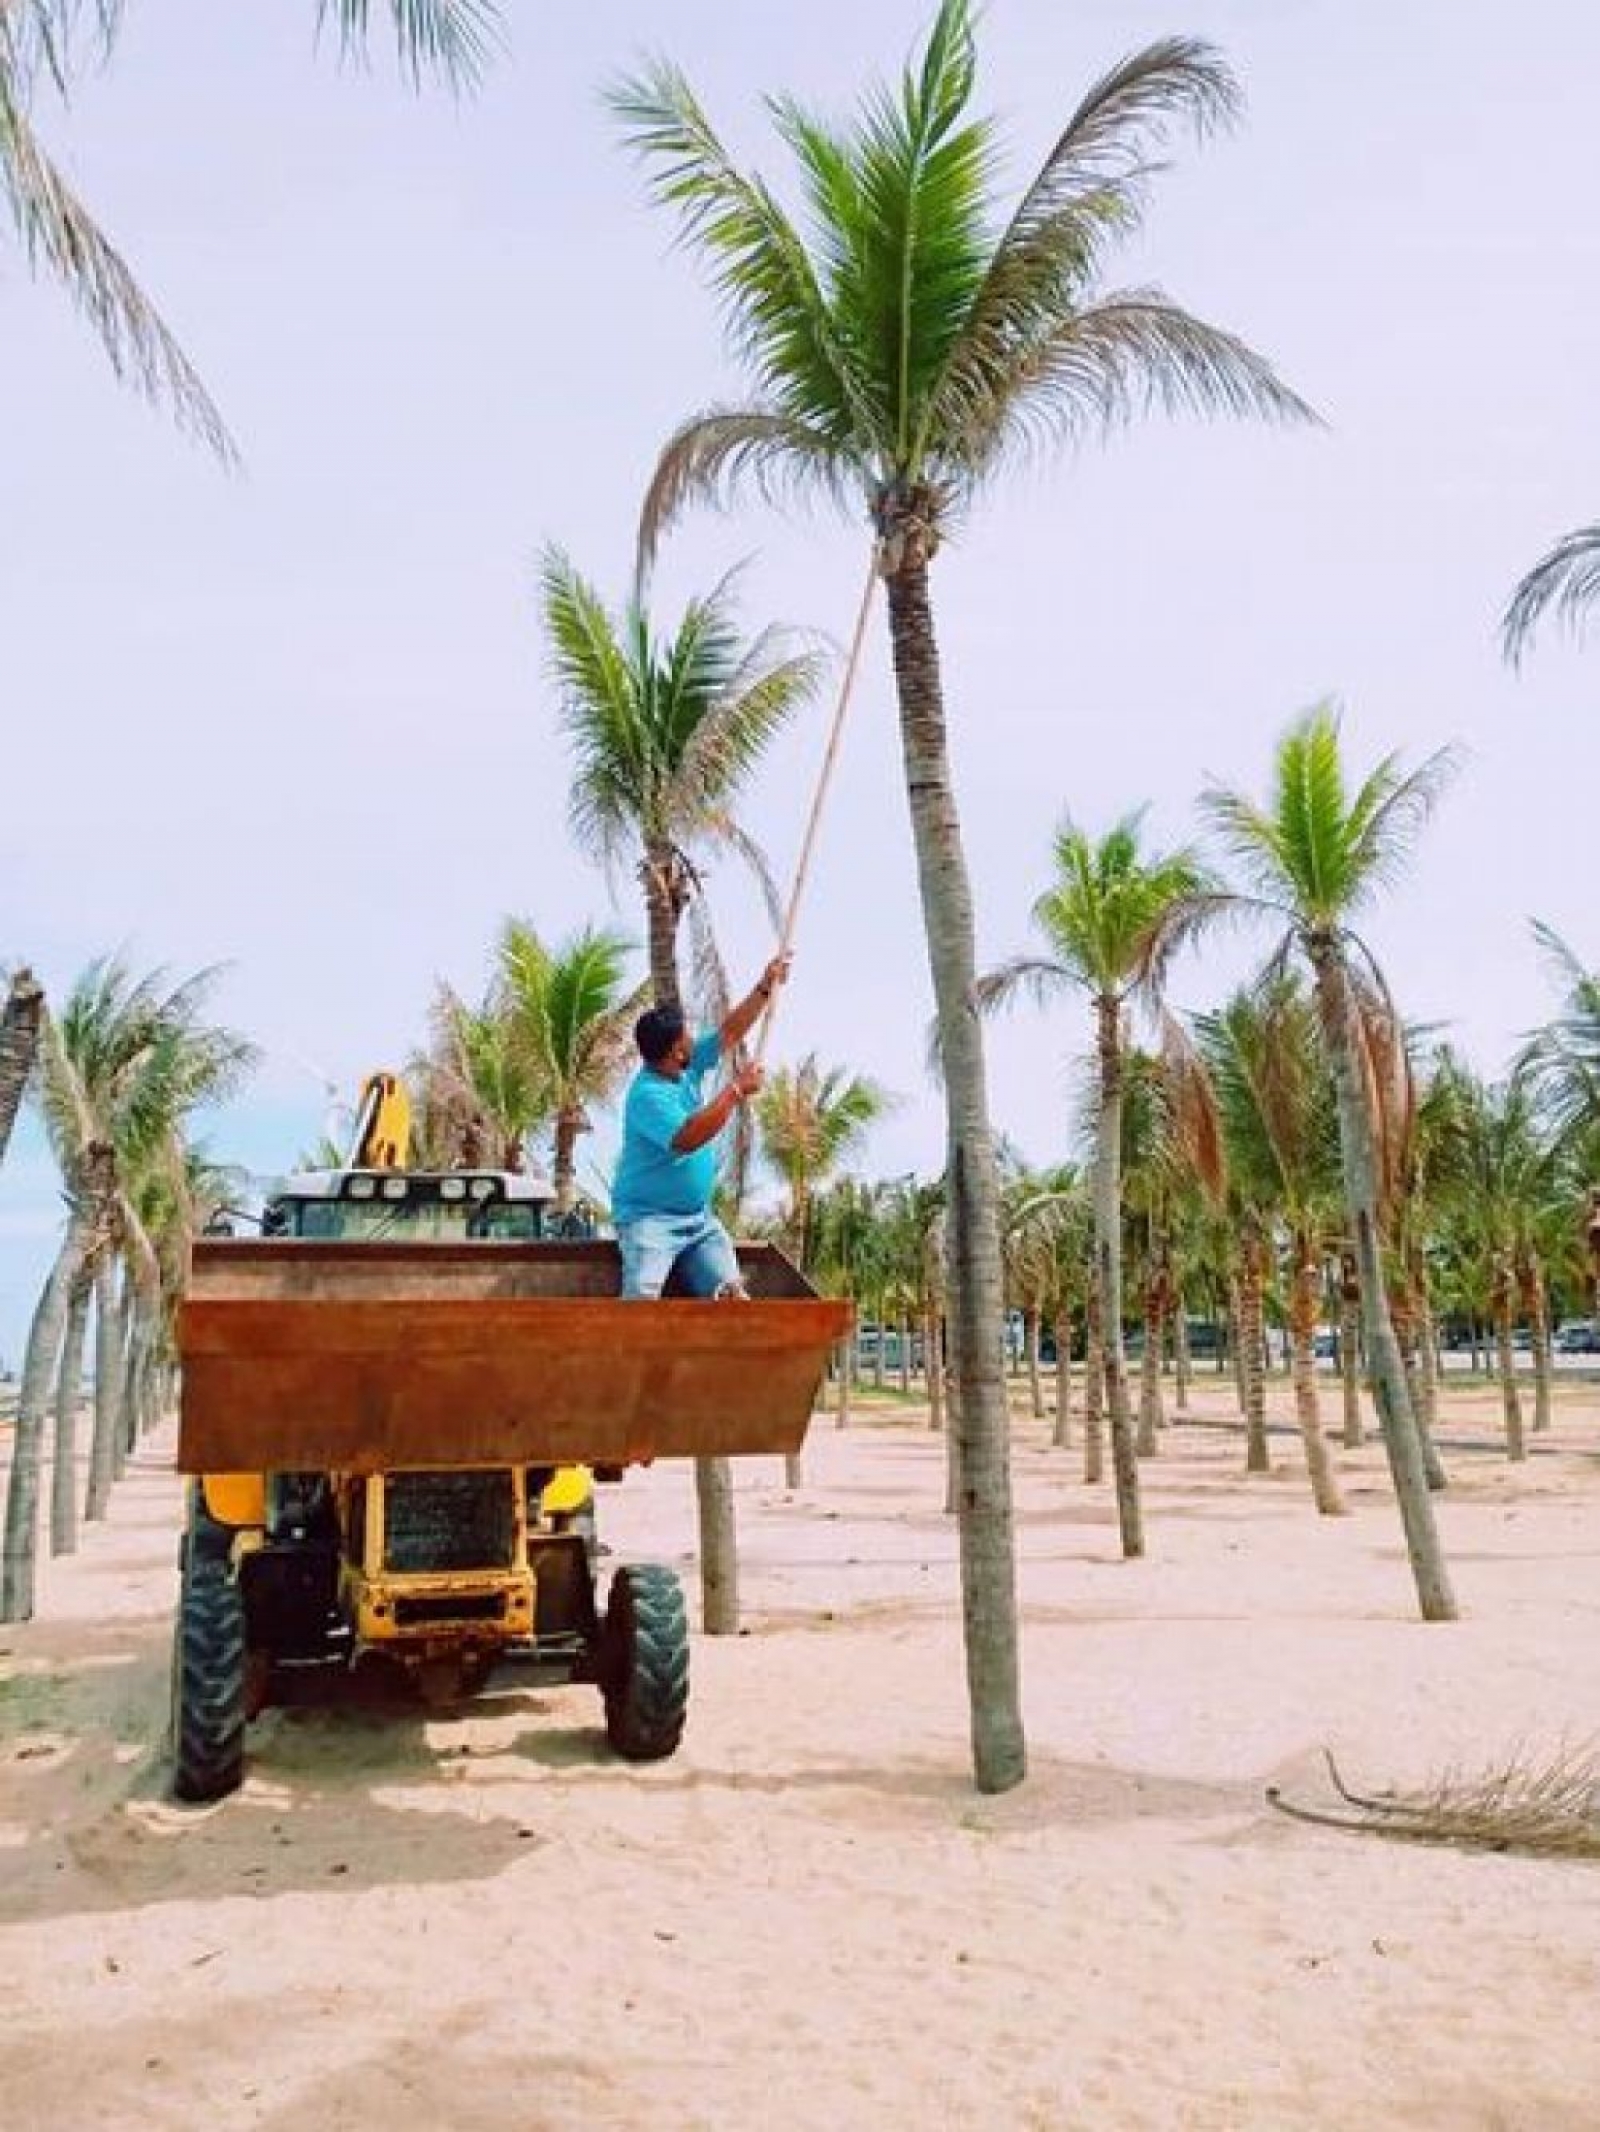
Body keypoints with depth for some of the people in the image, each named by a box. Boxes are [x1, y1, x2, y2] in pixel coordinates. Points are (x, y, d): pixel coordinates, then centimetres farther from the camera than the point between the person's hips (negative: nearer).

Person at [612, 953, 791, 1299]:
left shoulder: (689, 1068, 6)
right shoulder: (647, 1095, -20)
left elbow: (730, 1032, 14)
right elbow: (688, 1139, -32)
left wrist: (765, 988, 6)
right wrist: (736, 1090, -28)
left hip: (699, 1218, 7)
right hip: (649, 1217, -7)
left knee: (731, 1292, -12)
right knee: (642, 1299, -29)